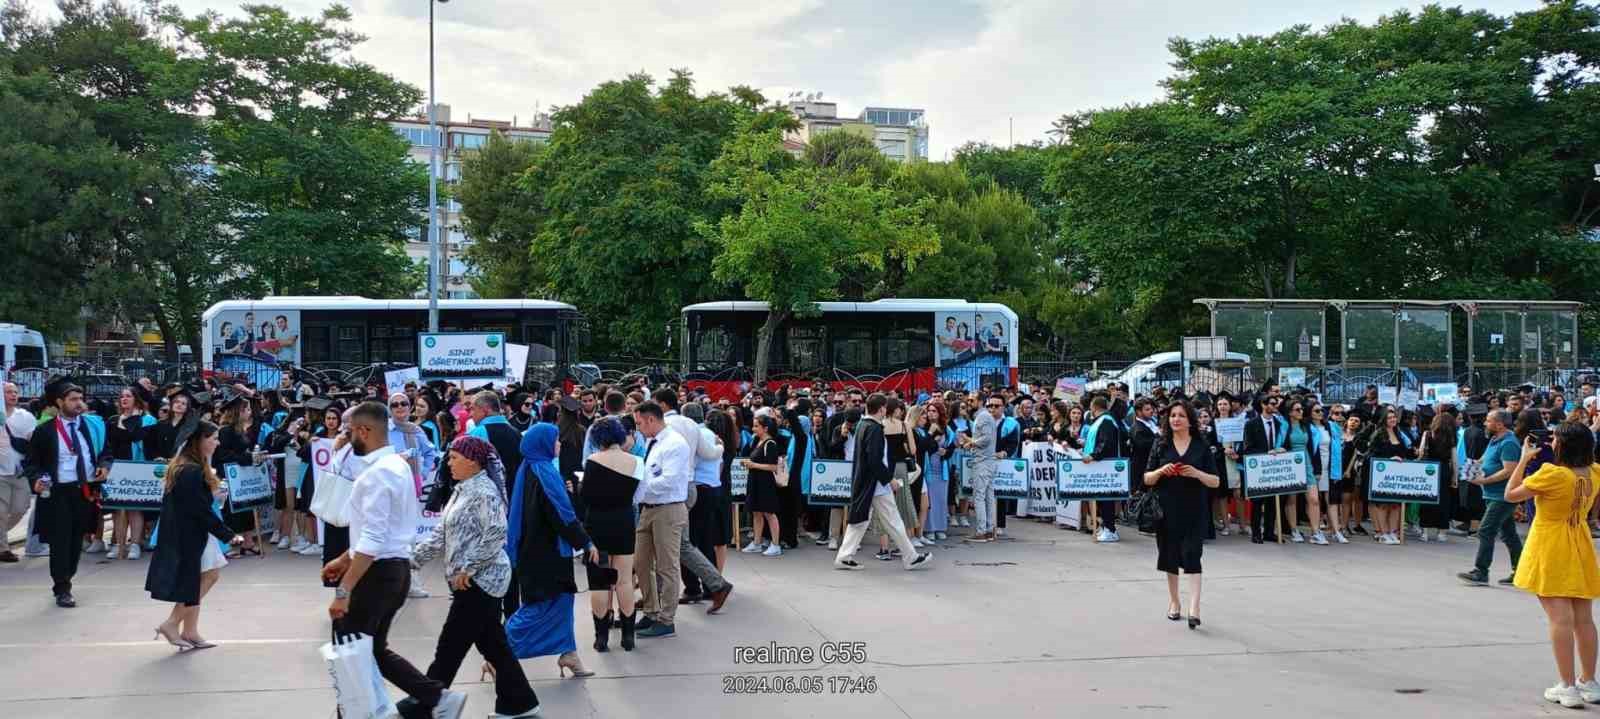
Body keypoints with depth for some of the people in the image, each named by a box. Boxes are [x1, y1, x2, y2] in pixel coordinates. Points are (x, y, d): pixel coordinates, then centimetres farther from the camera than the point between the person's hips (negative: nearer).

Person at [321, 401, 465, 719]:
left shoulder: (377, 473, -19)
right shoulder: (395, 464, 13)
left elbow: (373, 540, -26)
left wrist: (344, 590, -27)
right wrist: (344, 559, 24)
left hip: (378, 572, -10)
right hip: (394, 568, 10)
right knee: (373, 650, 18)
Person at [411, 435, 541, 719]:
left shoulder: (484, 492, -16)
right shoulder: (462, 490, 14)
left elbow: (495, 535, -25)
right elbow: (443, 533, 18)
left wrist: (467, 569, -23)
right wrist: (413, 557, 12)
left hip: (479, 580, -10)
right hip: (472, 581, 10)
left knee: (450, 648, -2)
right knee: (493, 644, 12)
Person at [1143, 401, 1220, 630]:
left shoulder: (1201, 446, 3)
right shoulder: (1160, 445, 5)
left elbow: (1216, 482, 3)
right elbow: (1147, 479, 5)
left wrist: (1197, 474, -16)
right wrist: (1161, 471, -15)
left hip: (1195, 510, -2)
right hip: (1167, 509, 2)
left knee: (1191, 554, -11)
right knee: (1170, 554, 9)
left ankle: (1194, 607, -16)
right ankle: (1174, 601, 27)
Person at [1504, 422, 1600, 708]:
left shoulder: (1552, 473, -20)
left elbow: (1511, 494, -11)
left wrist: (1524, 460, -4)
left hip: (1551, 551, -6)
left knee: (1561, 619, -6)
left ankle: (1568, 687, -5)